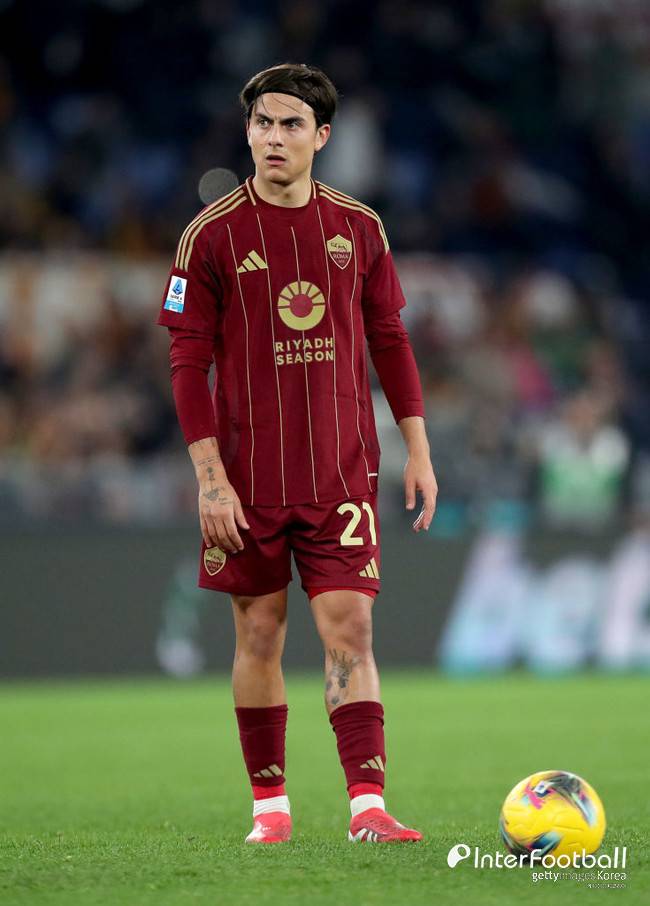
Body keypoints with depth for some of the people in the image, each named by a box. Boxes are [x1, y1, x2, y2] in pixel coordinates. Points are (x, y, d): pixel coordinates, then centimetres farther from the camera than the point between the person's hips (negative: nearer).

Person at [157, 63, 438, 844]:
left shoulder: (358, 229, 5)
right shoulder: (212, 236, -3)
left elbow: (389, 341, 12)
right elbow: (188, 362, -4)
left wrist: (417, 448, 7)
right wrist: (209, 476, -10)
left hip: (341, 472, 1)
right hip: (249, 479, -1)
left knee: (349, 629, -8)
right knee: (260, 633, 6)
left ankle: (367, 805, -13)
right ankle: (269, 803, 17)